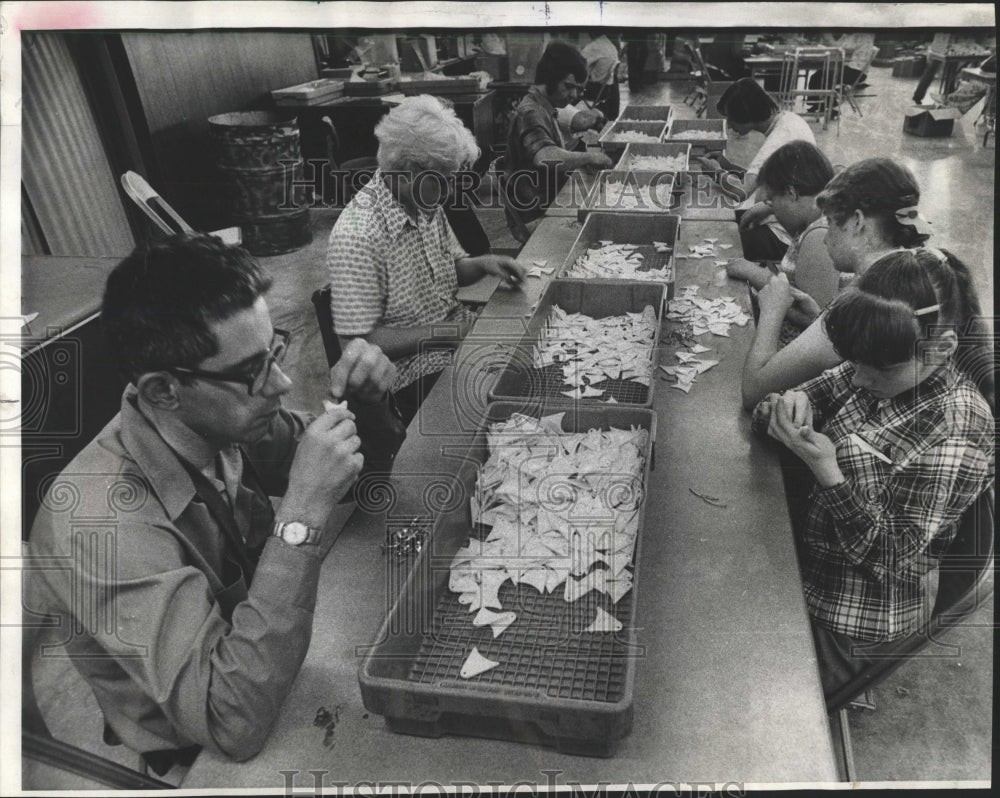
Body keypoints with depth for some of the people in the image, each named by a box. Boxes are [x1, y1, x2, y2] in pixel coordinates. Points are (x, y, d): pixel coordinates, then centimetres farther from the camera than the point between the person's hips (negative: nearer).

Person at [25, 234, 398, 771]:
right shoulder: (101, 520, -32)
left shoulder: (220, 424, -15)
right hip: (194, 756, -5)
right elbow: (234, 724, -36)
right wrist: (302, 514, -39)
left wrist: (363, 404, -17)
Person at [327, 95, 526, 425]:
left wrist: (483, 263, -4)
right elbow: (356, 343, -22)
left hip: (457, 333, 8)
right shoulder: (356, 237, -23)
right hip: (416, 371, -8)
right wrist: (446, 332, -22)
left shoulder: (426, 205, 2)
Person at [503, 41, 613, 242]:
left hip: (548, 207, 10)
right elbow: (546, 157, -37)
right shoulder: (530, 113, -19)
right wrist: (589, 158, -26)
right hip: (533, 219, -10)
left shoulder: (545, 109, 14)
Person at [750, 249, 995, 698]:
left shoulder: (954, 437, -27)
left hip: (849, 624, -6)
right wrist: (791, 406, -23)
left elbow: (888, 557, -24)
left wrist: (827, 472, -35)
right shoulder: (881, 369, -9)